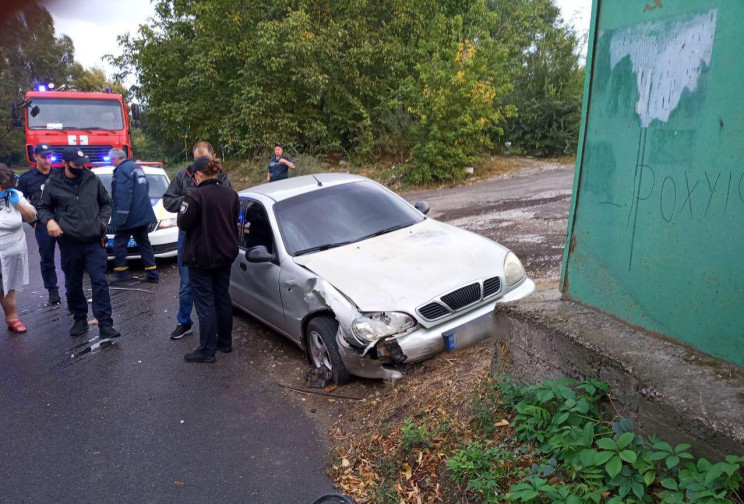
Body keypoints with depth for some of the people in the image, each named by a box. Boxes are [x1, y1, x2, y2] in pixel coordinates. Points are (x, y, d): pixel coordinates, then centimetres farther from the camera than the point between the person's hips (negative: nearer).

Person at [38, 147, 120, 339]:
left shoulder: (92, 179, 4)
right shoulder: (53, 184, 2)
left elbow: (106, 203, 15)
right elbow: (44, 208, 13)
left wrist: (102, 222, 0)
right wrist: (49, 220, -9)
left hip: (94, 242, -1)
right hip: (69, 243, 1)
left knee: (100, 282, -6)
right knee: (73, 285, 11)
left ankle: (105, 324, -5)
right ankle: (80, 319, 28)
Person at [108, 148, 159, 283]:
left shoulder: (122, 170, -13)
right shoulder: (137, 167, 16)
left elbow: (123, 195, -23)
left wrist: (121, 215, -23)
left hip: (129, 216, -9)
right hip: (143, 214, 9)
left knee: (119, 243, 5)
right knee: (144, 243, 10)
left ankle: (121, 272, 9)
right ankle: (152, 274, 7)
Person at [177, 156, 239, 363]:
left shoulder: (196, 196, -19)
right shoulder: (231, 194, 2)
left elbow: (183, 223, -15)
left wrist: (185, 206, 3)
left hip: (201, 258, -6)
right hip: (225, 255, 7)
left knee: (205, 303, 0)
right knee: (223, 298, 16)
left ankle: (207, 350, 6)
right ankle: (225, 342, 27)